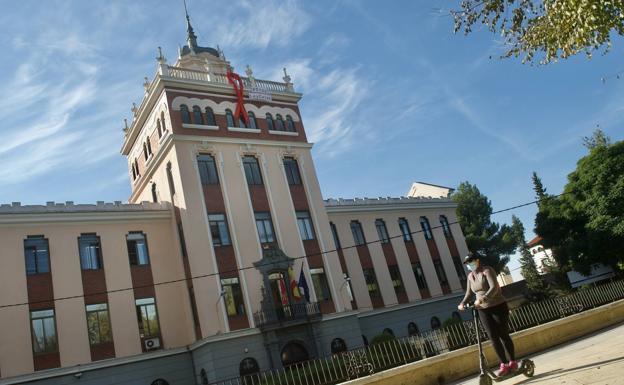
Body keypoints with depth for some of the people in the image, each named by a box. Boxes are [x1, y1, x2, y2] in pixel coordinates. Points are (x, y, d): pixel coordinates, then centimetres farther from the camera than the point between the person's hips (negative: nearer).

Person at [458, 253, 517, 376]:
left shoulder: (487, 271, -13)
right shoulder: (470, 276, 6)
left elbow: (494, 287, -27)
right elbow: (469, 293, 11)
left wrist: (482, 298, -41)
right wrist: (462, 303, -7)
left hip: (498, 306, -5)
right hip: (483, 310, 5)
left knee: (503, 335, 0)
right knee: (493, 337, 1)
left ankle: (513, 362, 14)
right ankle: (504, 364, 8)